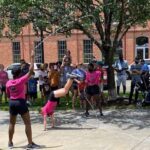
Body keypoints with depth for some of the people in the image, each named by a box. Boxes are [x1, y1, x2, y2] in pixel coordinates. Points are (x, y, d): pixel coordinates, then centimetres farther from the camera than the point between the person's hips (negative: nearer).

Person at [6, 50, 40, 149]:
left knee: (12, 123, 17)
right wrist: (32, 58, -9)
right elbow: (31, 71, -13)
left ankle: (10, 143, 22)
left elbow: (8, 95, 11)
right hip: (21, 102, -5)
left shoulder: (8, 83, 3)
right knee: (28, 123, 0)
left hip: (12, 103, 5)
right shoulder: (21, 80, -11)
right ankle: (30, 143, -2)